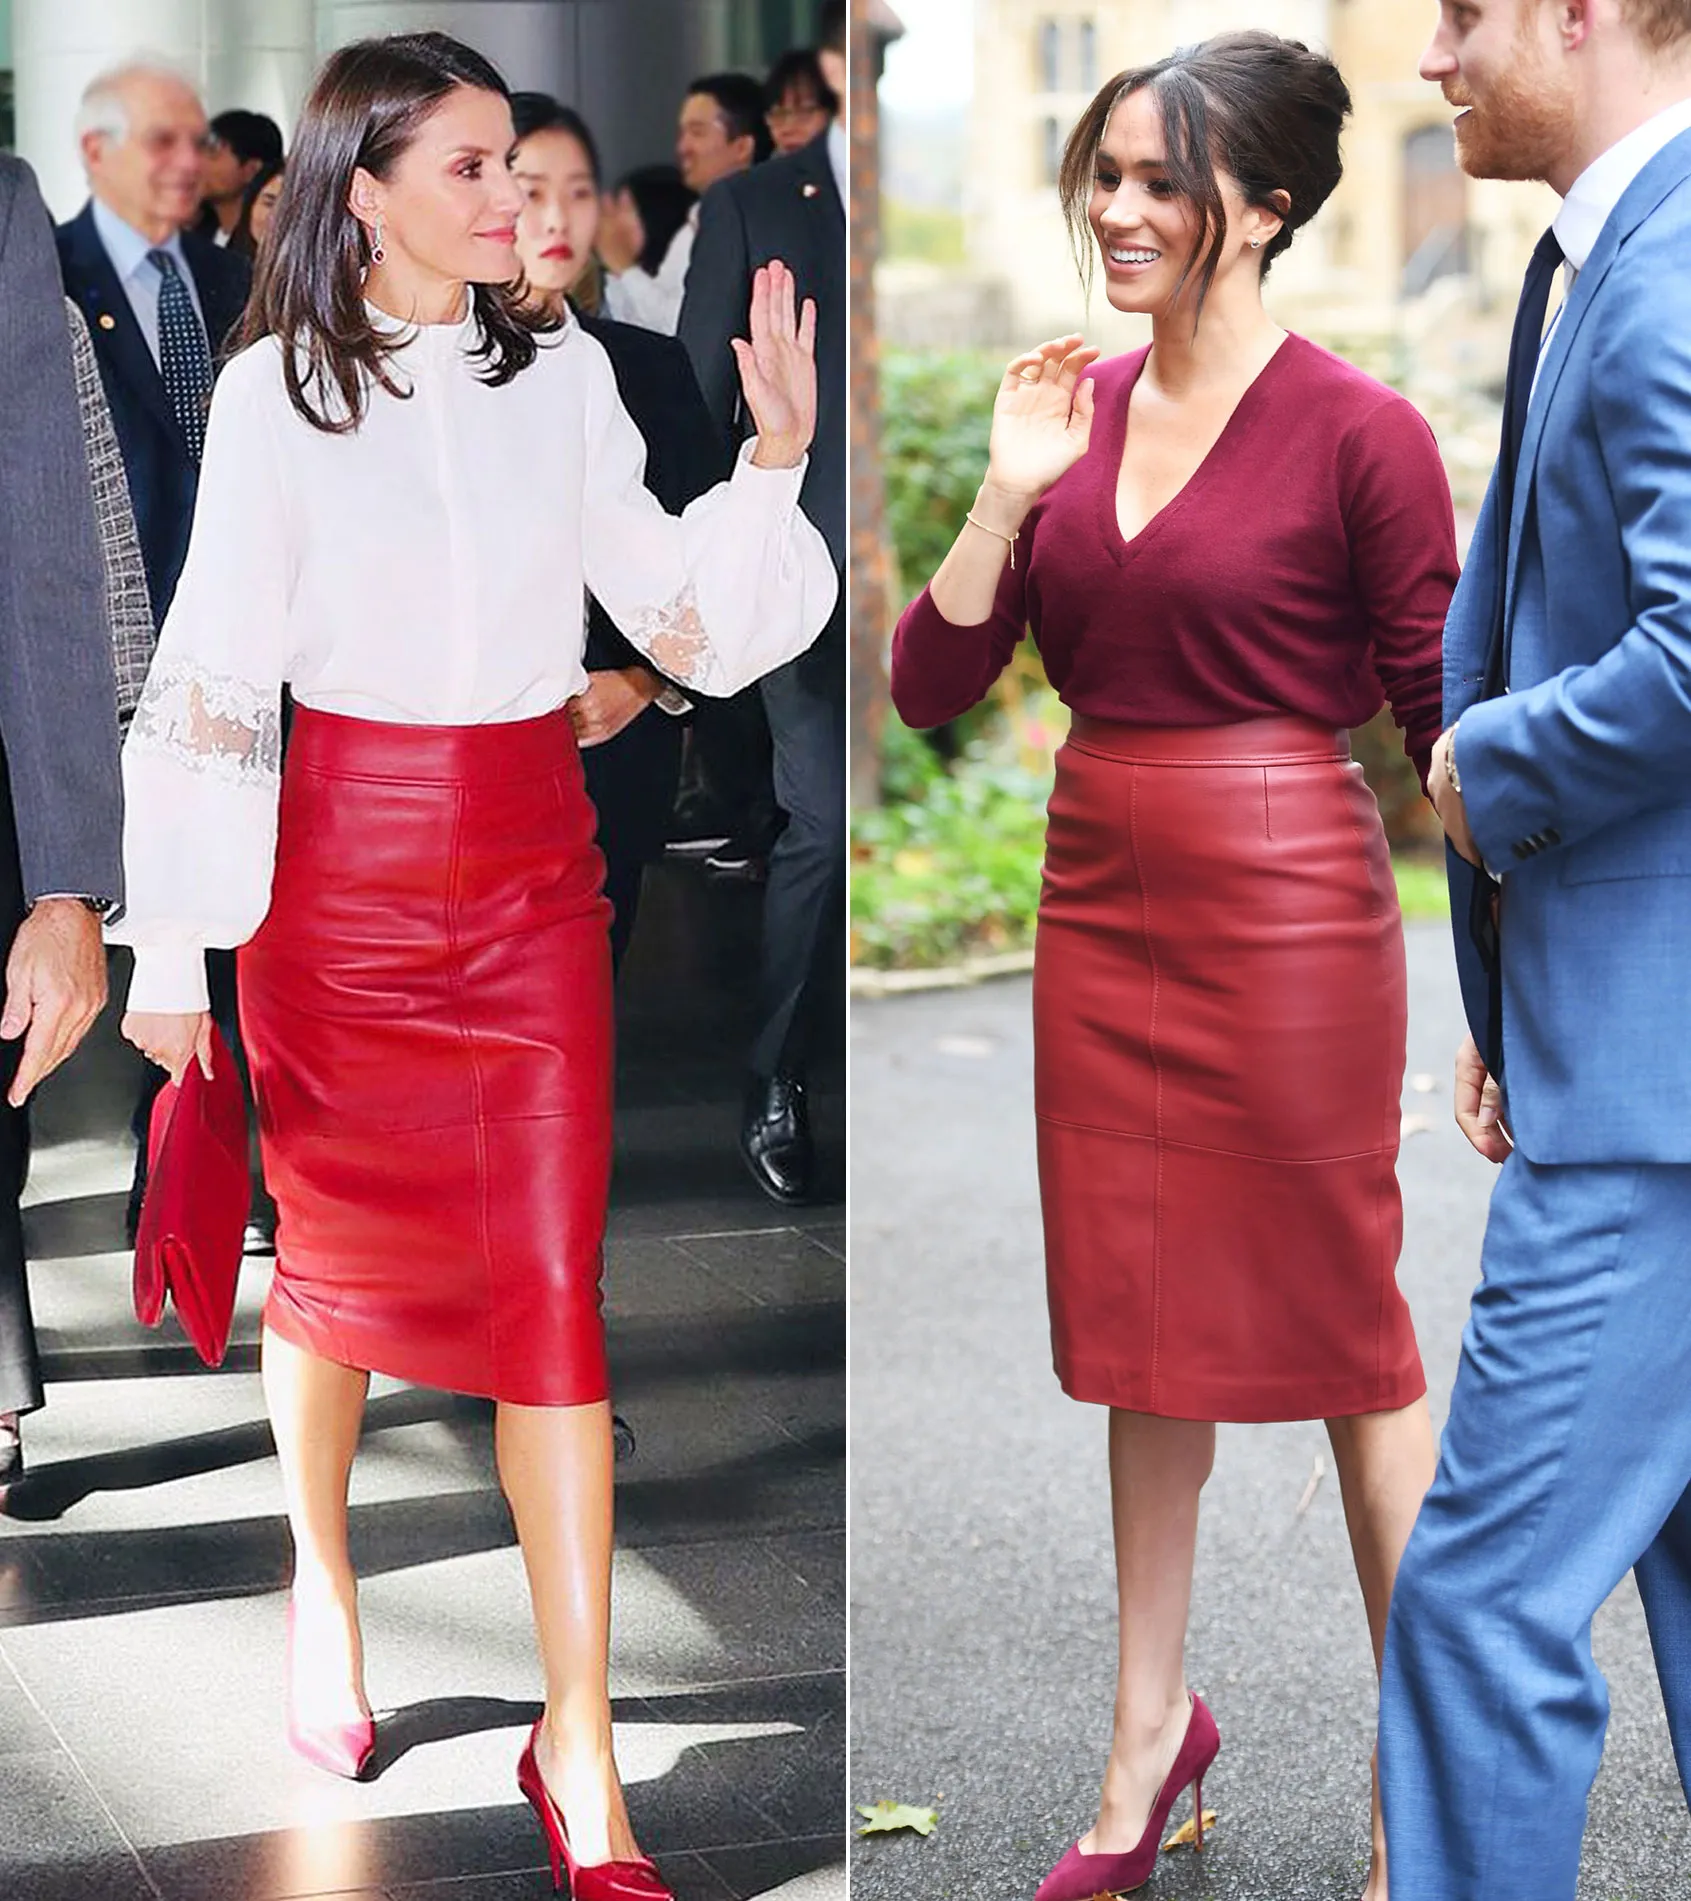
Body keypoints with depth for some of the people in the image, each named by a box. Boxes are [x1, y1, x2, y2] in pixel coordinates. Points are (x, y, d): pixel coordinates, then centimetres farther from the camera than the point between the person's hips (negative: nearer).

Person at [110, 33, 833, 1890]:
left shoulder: (561, 372, 5)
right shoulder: (275, 394, -5)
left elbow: (687, 622, 7)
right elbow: (206, 681, -4)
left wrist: (777, 454, -6)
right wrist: (170, 943, -5)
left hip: (535, 865, 2)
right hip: (344, 867, -2)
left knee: (553, 1283, -3)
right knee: (338, 1245, 12)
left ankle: (580, 1744, 0)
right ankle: (321, 1584, 39)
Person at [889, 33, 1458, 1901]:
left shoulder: (1355, 429, -11)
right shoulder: (1078, 409, 6)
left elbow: (1452, 724, -8)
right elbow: (928, 686, 4)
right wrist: (1008, 494, -8)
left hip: (1287, 908, -6)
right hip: (1103, 900, 6)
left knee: (1342, 1326, 4)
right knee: (1143, 1319, 17)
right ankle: (1149, 1726, 33)